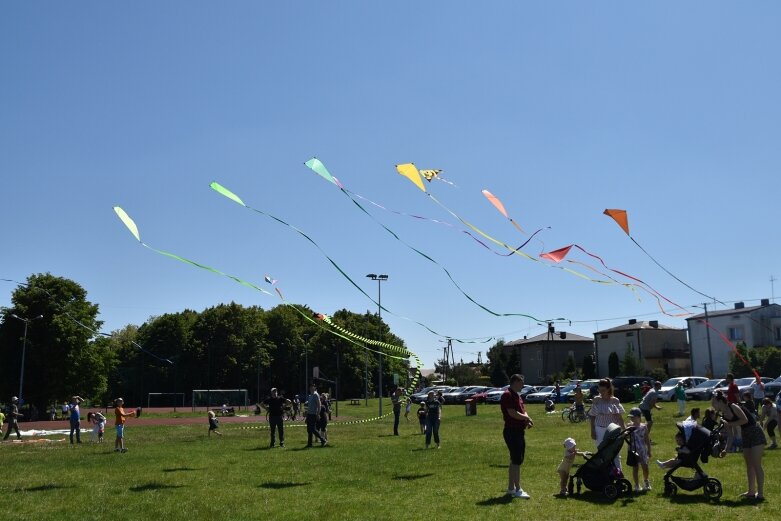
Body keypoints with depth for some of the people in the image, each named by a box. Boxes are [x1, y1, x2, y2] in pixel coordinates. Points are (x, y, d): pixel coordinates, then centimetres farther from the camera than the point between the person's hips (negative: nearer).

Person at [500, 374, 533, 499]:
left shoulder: (517, 396, 17)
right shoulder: (507, 395, -15)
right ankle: (517, 490, -3)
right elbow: (512, 413, -24)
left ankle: (510, 488, 22)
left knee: (515, 461, 14)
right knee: (516, 461, -8)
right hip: (512, 431, -10)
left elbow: (523, 411, 18)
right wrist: (526, 418, -9)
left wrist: (527, 421, -2)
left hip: (519, 431, 10)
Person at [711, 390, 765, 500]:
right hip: (745, 435, 9)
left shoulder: (733, 407, -15)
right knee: (749, 465, 11)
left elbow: (745, 420, -25)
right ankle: (751, 491, 18)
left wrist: (729, 424, -20)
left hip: (755, 433, -9)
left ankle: (760, 493, -7)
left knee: (756, 464, -9)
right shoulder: (723, 416, 7)